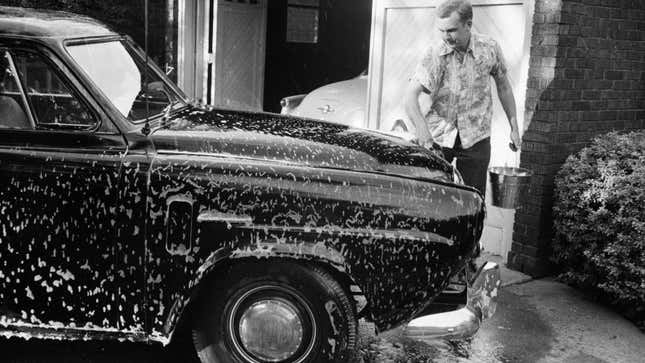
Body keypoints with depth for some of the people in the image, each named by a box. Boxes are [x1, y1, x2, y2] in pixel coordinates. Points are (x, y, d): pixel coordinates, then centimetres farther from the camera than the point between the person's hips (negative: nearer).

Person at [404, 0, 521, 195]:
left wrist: (514, 127, 10)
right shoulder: (434, 54, -13)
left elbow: (503, 86, 9)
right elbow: (410, 95, -22)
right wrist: (421, 126, -40)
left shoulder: (489, 48, -6)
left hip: (476, 137, 1)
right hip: (438, 135, -1)